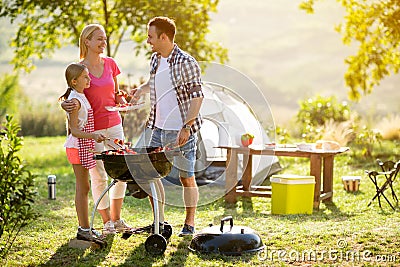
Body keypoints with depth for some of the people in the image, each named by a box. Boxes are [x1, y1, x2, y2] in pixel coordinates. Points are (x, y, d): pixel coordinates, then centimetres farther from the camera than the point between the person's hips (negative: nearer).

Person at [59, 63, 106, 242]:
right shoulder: (75, 101, -18)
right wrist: (93, 135, -35)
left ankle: (84, 227, 18)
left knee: (82, 187, 12)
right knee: (83, 187, -6)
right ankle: (84, 229, -2)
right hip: (77, 147, -10)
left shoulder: (81, 97, 13)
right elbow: (74, 130, -23)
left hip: (84, 146, 10)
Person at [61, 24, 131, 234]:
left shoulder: (110, 64, 6)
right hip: (91, 129, -5)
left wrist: (122, 101, -5)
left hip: (114, 125, 5)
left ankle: (117, 218, 21)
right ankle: (107, 222, 12)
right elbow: (71, 97, -3)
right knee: (99, 177, -1)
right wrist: (65, 105, -25)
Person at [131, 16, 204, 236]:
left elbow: (197, 97, -17)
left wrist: (186, 127, -23)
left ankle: (189, 224, 14)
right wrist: (142, 89, 10)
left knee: (186, 177, 2)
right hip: (158, 128, 8)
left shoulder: (186, 63, -15)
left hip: (181, 132, -7)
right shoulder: (155, 59, 9)